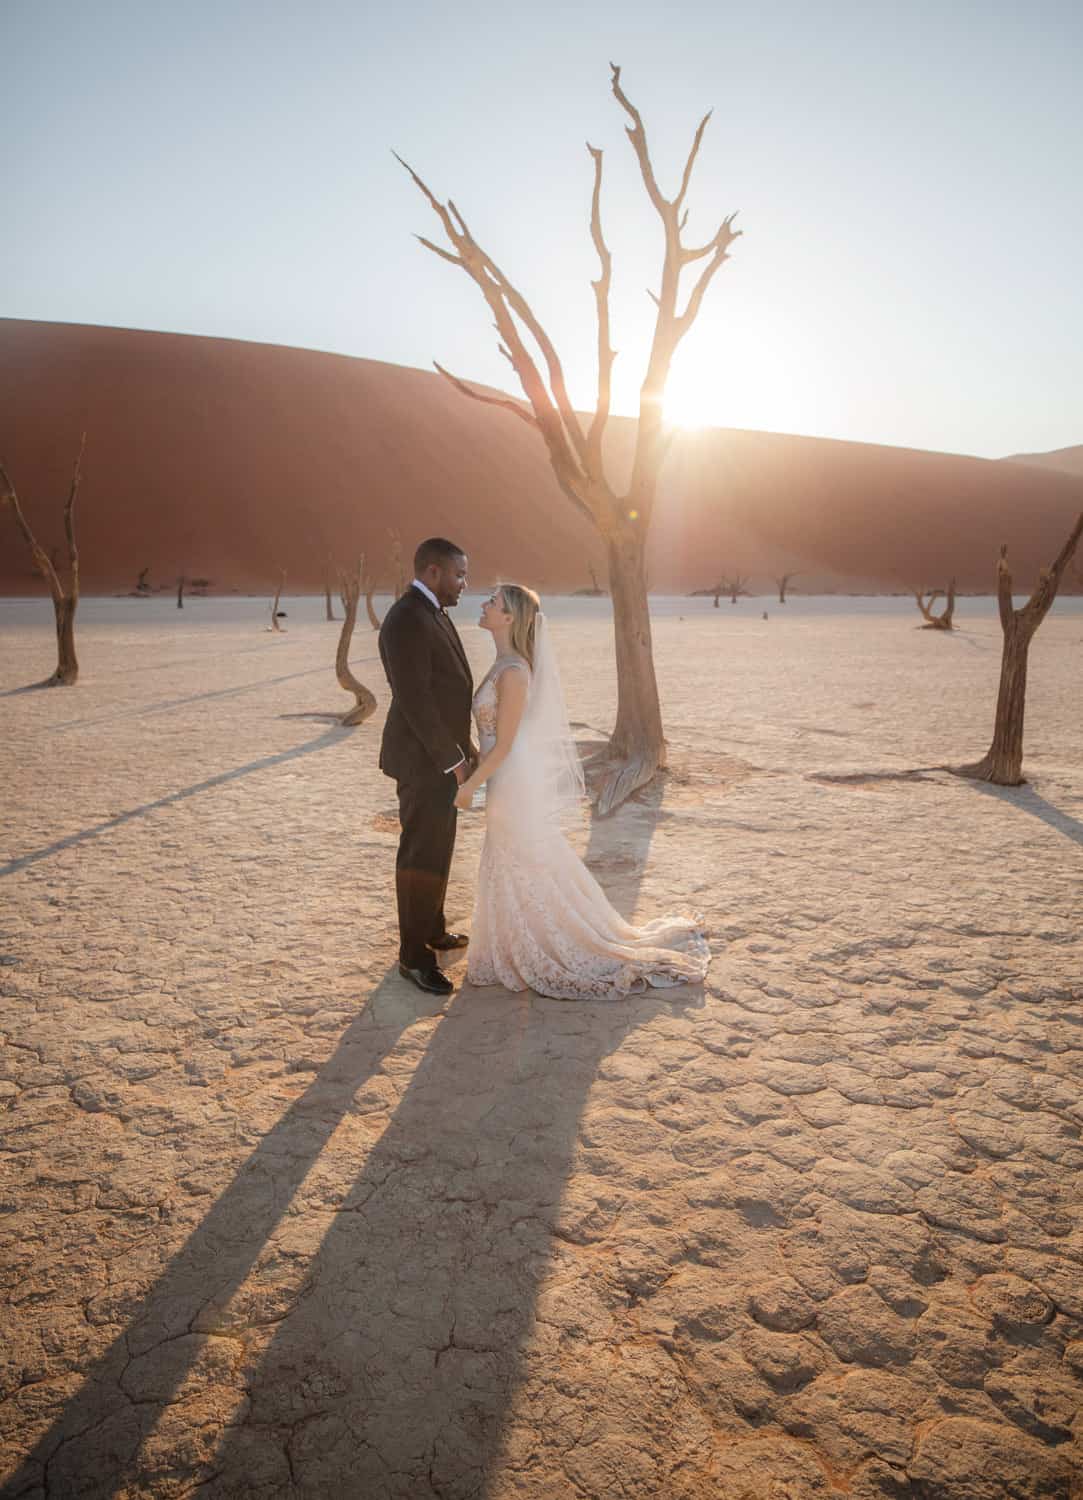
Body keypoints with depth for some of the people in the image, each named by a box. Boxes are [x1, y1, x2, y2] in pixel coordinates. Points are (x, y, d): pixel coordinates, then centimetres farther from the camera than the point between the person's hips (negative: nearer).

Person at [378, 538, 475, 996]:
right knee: (421, 855, -1)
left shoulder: (432, 614, 13)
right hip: (423, 760, -10)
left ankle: (432, 928, 37)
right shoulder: (406, 620, -20)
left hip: (442, 756, 10)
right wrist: (452, 760, -20)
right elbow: (414, 700, -24)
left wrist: (462, 748, 15)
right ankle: (413, 955, 10)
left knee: (437, 848, 21)